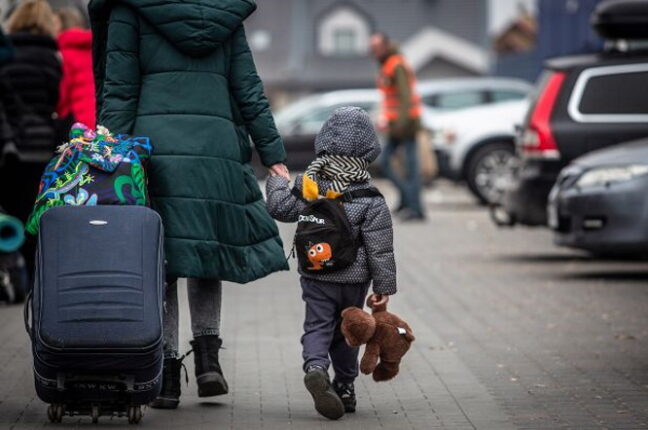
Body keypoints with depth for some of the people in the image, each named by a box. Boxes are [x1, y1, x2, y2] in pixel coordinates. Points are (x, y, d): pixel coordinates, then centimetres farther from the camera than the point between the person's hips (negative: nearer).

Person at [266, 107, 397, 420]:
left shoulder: (308, 185, -6)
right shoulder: (371, 200, -12)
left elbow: (280, 208, 6)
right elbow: (380, 248, -10)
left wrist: (276, 182, 26)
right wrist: (384, 286, -3)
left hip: (315, 276, 1)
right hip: (354, 279, -1)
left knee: (317, 326, 2)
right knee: (346, 331, 16)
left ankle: (315, 368, -27)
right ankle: (344, 387, 21)